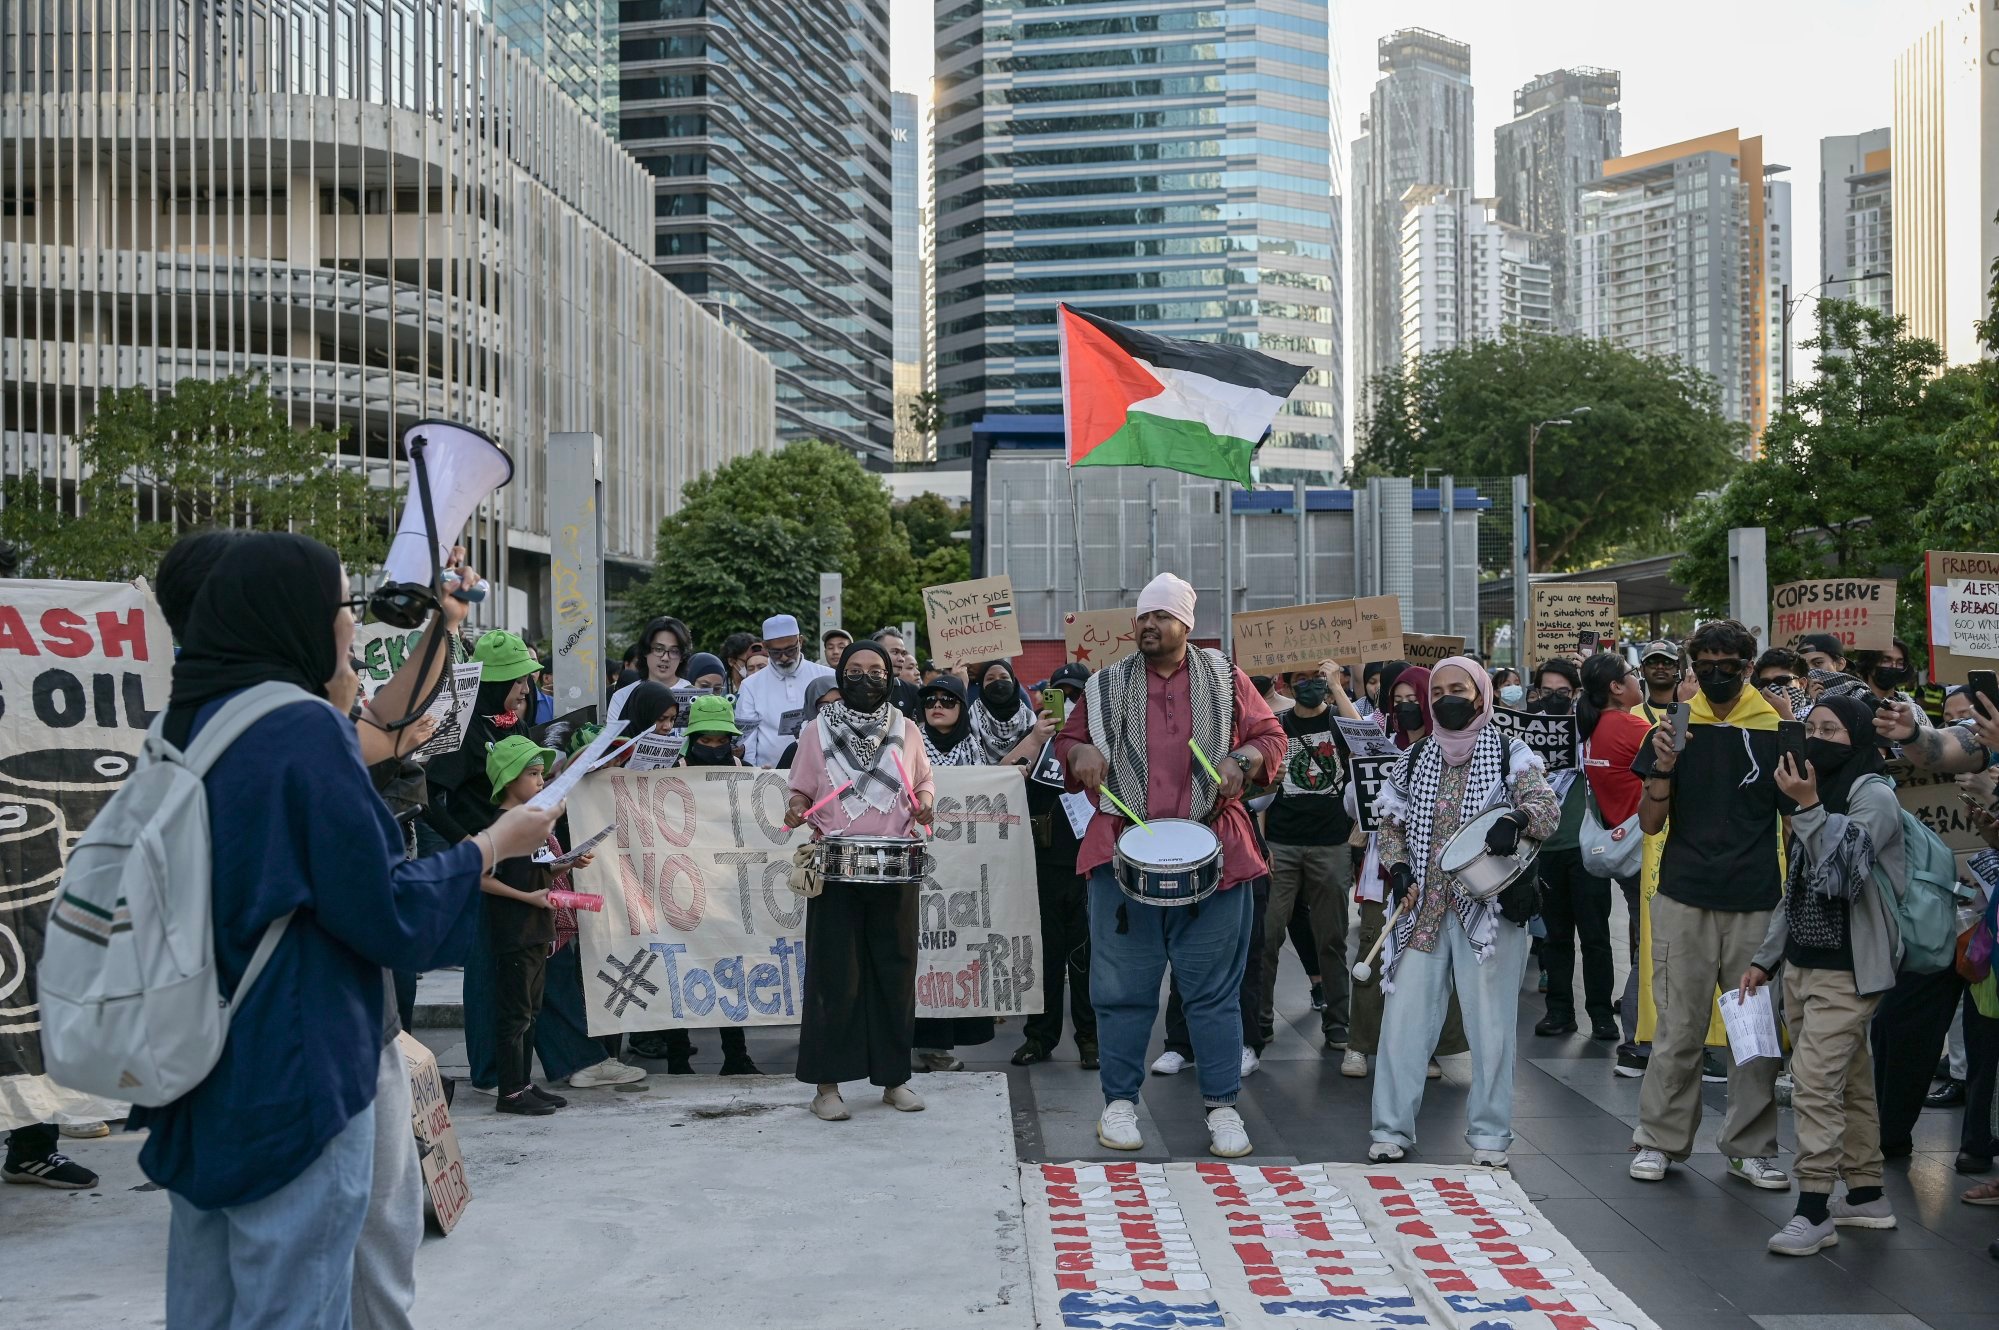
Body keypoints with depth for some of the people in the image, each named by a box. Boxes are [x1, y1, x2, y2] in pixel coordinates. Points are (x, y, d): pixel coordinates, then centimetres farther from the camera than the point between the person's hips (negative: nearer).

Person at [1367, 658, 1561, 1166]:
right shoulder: (1415, 760, 13)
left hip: (1489, 906, -3)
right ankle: (1392, 1129, 8)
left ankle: (1489, 1136, 10)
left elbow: (1549, 809, -8)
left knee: (1490, 1023, 0)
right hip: (1422, 909, 3)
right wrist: (1398, 867, -1)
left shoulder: (1511, 755, 2)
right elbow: (1390, 821, 17)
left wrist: (1515, 820, -30)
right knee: (1404, 1016, 0)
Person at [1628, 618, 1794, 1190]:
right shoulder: (1673, 729, 4)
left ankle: (1750, 1147, 16)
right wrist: (1664, 770, -15)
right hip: (1685, 901, 0)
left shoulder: (1774, 731, 3)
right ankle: (1659, 1140, 15)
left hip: (1758, 906, 1)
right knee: (1678, 1029, 3)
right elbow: (1651, 823, 3)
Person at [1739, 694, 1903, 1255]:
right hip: (1803, 962, 8)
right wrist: (1765, 957, 17)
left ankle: (1814, 1211, -10)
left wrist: (1808, 808, -22)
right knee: (1848, 1082, 13)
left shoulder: (1873, 795, -10)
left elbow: (1840, 873, -20)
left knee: (1816, 1082, -13)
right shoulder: (1819, 791, 15)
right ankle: (1866, 1194, 21)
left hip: (1846, 969, -8)